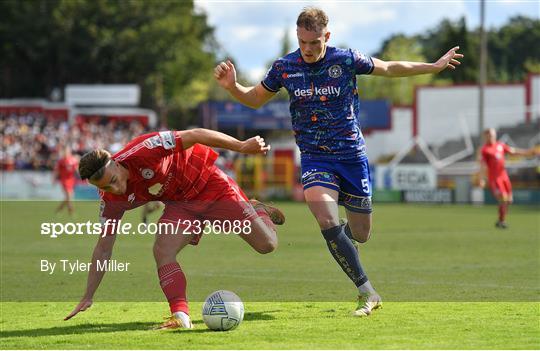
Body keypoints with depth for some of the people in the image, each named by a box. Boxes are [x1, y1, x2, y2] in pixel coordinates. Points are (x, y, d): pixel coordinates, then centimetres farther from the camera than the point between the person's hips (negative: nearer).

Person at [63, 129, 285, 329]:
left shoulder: (142, 151, -33)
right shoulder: (112, 200, -14)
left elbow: (194, 136, -30)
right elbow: (103, 248, -7)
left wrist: (242, 146, -35)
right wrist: (88, 297, -9)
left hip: (208, 183, -4)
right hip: (180, 203, 4)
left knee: (266, 244, -5)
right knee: (162, 251, -24)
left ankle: (258, 210, 28)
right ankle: (180, 316, -21)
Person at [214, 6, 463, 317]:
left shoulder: (346, 60, -9)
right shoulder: (284, 67, -5)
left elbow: (390, 69, 7)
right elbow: (255, 99, 11)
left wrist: (435, 67, 10)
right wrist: (232, 86, -9)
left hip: (352, 154, 0)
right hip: (315, 158, 0)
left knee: (360, 234, 5)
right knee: (328, 221, -24)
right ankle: (368, 293, -15)